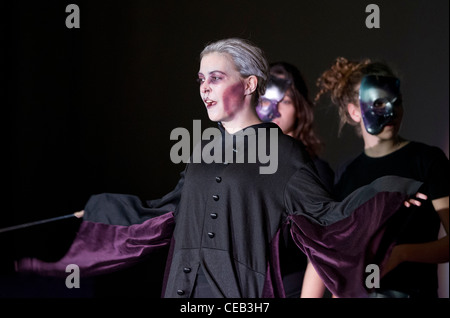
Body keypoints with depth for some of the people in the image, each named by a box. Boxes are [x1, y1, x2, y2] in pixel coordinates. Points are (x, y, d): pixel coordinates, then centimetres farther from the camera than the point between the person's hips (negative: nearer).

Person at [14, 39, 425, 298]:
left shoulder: (281, 150, -1)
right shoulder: (204, 148, 15)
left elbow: (327, 218, -6)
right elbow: (165, 213, 23)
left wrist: (390, 191, -17)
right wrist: (96, 211, 28)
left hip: (244, 292, -5)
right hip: (187, 288, 6)